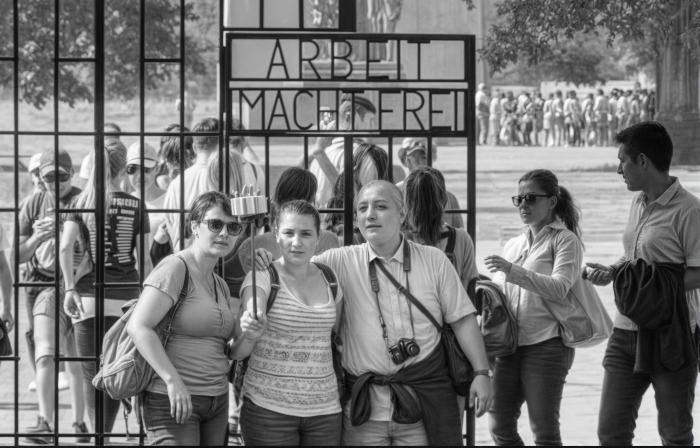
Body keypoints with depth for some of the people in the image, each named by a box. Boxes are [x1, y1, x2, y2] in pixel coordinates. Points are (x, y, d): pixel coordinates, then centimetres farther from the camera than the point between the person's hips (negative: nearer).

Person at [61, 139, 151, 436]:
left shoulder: (80, 202, 2)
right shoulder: (135, 206, 1)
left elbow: (65, 247, -8)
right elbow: (143, 257, 1)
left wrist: (70, 288, -4)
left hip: (88, 295, 0)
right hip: (124, 297, 0)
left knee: (91, 373, 6)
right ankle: (106, 432, 6)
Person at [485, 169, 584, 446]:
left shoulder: (564, 239, 2)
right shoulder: (512, 246, 21)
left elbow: (559, 289, -13)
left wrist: (513, 271, -21)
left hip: (546, 343, -6)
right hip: (509, 345, 6)